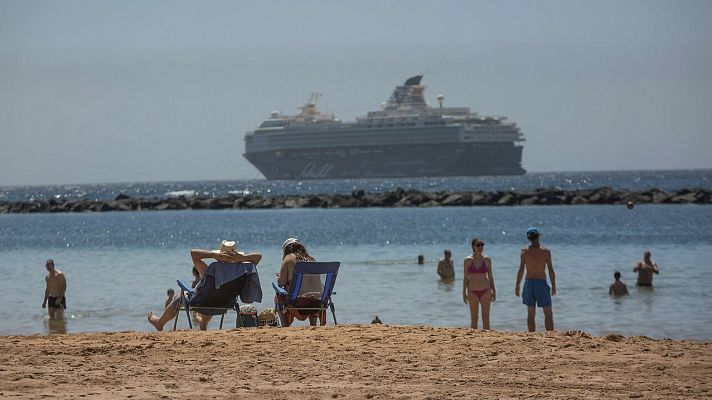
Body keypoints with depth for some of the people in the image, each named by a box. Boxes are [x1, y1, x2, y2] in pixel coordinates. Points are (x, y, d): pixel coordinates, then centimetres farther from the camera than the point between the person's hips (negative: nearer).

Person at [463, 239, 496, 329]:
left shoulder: (487, 260, 2)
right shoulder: (468, 260, -3)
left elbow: (490, 277, 8)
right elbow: (465, 278, 0)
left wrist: (493, 291, 5)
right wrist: (464, 293, -3)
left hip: (485, 291, 1)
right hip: (473, 291, -1)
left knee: (486, 317, 3)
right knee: (474, 318, 3)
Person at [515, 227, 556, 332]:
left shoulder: (524, 251, -2)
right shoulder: (546, 251, -6)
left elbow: (521, 269, -4)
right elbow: (550, 270, -6)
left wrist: (517, 285, 2)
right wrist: (553, 285, 3)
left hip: (529, 283, 3)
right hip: (541, 283, -2)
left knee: (530, 314, 9)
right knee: (548, 314, 1)